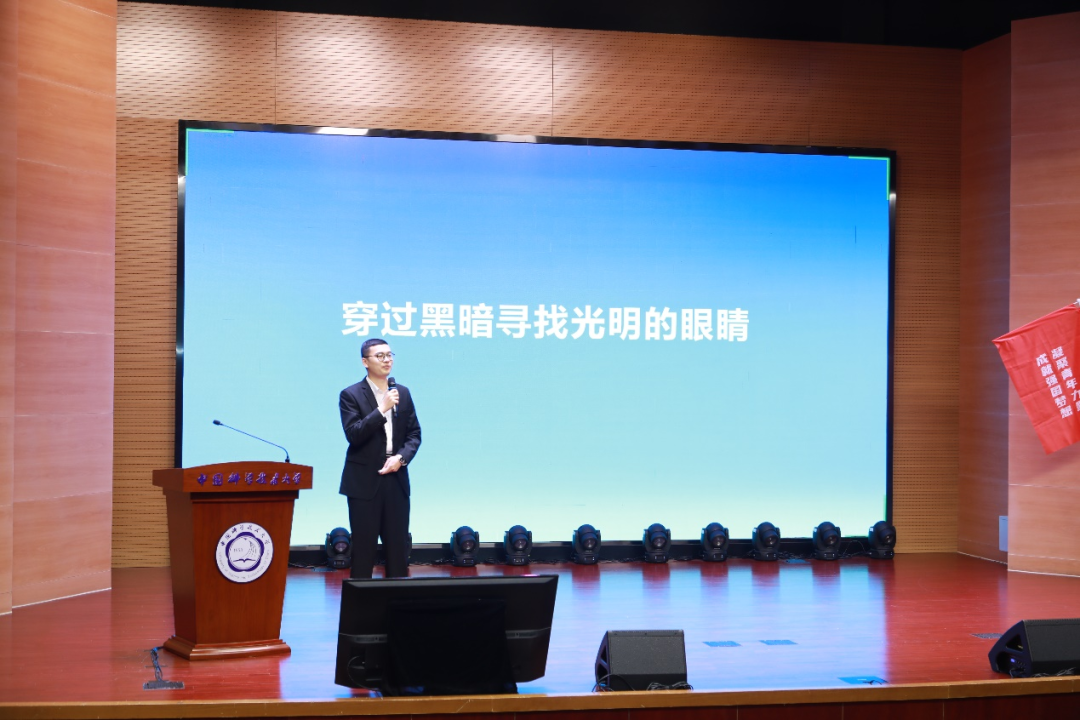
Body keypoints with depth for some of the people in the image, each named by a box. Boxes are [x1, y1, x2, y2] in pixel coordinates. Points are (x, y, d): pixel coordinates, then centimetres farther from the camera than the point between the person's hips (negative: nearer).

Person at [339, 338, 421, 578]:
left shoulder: (403, 393, 10)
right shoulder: (351, 395, -4)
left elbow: (414, 434, 10)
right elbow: (353, 435, -15)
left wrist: (401, 457, -8)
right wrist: (382, 410, -22)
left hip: (396, 479, 4)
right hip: (365, 481, -4)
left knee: (398, 547, 6)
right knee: (364, 548, 0)